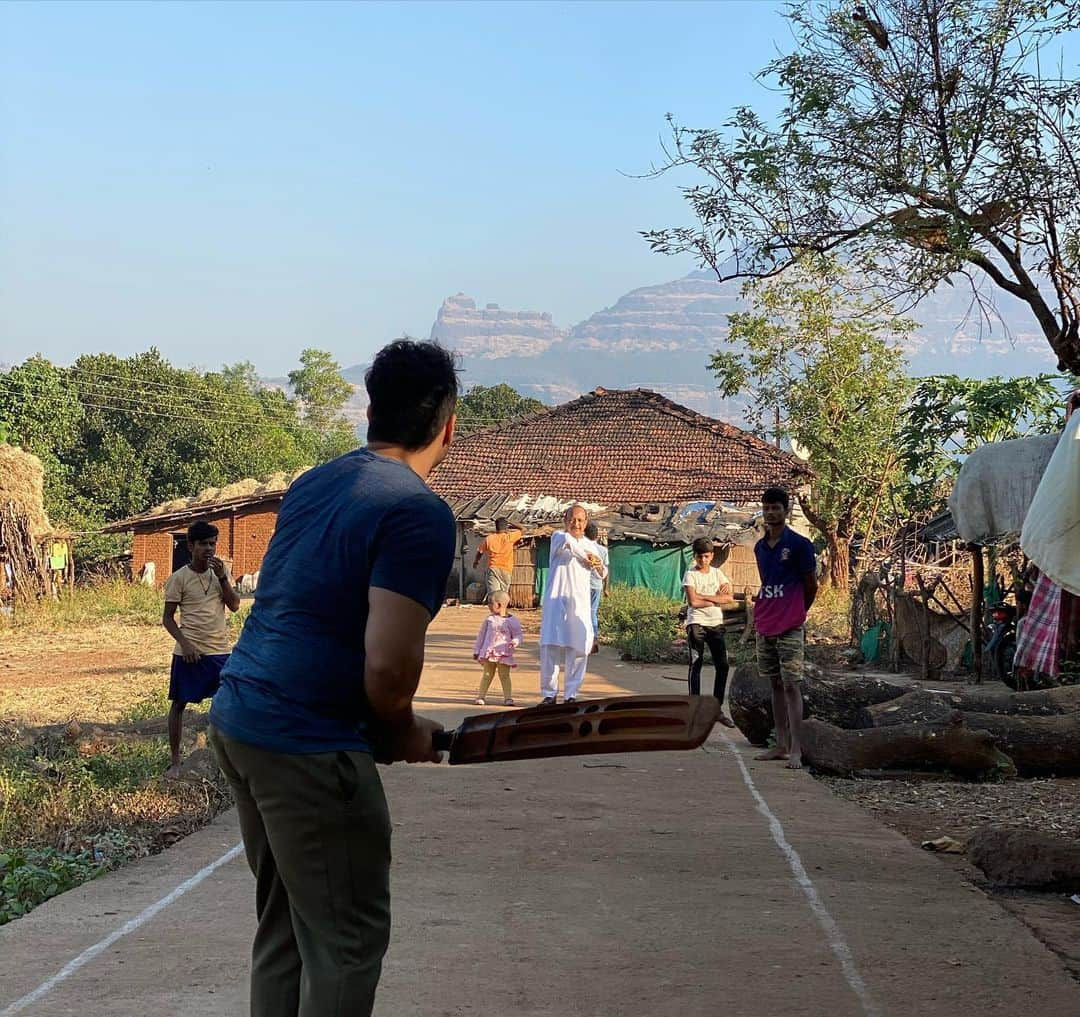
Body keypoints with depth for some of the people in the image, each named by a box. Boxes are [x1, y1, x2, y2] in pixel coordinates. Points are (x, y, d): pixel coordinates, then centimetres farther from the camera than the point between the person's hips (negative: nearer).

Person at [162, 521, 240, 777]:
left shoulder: (221, 571, 5)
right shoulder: (179, 578, -6)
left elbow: (234, 606, -1)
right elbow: (167, 617, -4)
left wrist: (222, 577, -13)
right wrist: (184, 643, -17)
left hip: (220, 650, 3)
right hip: (189, 652, -3)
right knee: (179, 704, 3)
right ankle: (175, 761, 13)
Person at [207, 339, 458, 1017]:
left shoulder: (313, 484, 11)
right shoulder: (419, 514, -14)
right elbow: (387, 667, -22)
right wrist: (403, 735, -1)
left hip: (236, 720, 8)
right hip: (307, 749, -8)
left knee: (284, 923, 18)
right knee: (349, 939, 2)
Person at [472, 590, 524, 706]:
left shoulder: (512, 621, -3)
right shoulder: (489, 619, 6)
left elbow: (519, 635, 2)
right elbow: (481, 635, 13)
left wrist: (515, 642, -22)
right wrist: (476, 650, 13)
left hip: (504, 654, -2)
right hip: (488, 652, 2)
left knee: (504, 675, -2)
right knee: (487, 674, 6)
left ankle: (508, 698, 1)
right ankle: (481, 696, 12)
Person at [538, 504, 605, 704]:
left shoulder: (589, 546, 20)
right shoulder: (558, 537, 6)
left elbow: (601, 574, 21)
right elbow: (567, 541, -19)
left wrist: (600, 566, -2)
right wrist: (587, 555, -12)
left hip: (579, 603, 4)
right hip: (556, 599, -3)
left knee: (578, 648, -3)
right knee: (551, 645, -7)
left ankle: (571, 695, 4)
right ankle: (549, 693, 1)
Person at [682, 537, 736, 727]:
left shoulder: (717, 573, 8)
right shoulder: (690, 575, -4)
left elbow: (729, 599, -3)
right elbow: (693, 602, -16)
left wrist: (704, 597, -11)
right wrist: (717, 598, -7)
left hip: (716, 624, 4)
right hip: (696, 624, -4)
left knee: (722, 665, 2)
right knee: (696, 665, -2)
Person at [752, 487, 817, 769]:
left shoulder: (799, 544, -7)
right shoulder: (760, 547, 12)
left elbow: (811, 586, 0)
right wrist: (766, 612, 12)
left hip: (790, 628, -7)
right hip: (765, 626, 7)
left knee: (791, 685, -10)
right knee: (775, 685, 11)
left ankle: (796, 750, -11)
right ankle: (781, 745, 17)